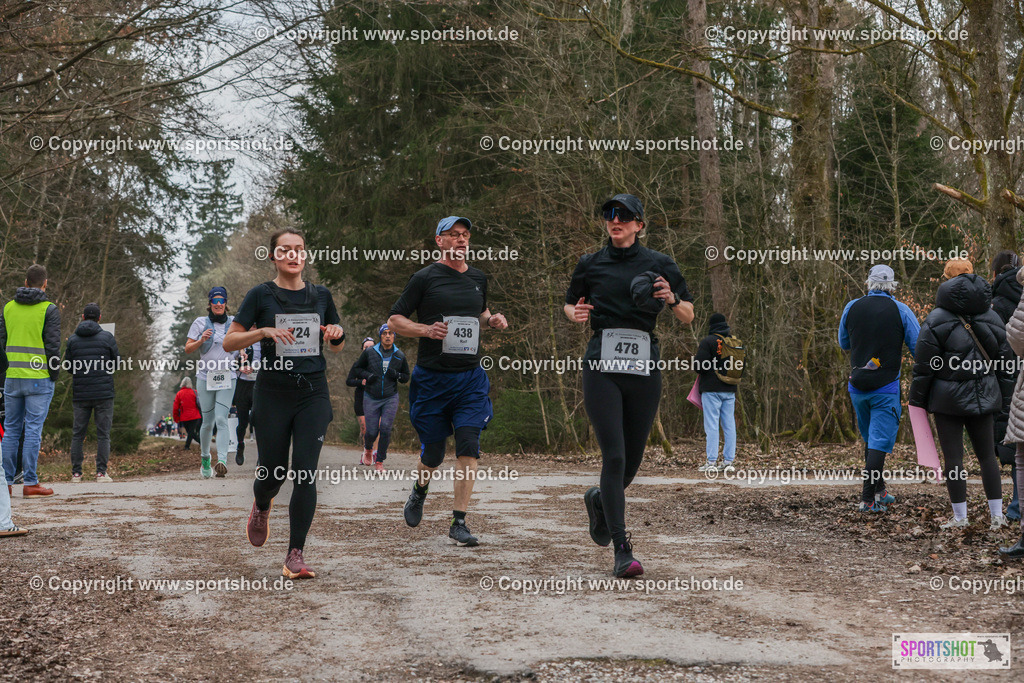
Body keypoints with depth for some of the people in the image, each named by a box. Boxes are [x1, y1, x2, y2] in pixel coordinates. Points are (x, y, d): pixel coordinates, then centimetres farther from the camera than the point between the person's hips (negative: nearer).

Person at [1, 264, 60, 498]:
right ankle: (30, 483, -3)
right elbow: (52, 345, -10)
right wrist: (54, 376, -1)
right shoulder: (49, 309, -6)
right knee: (33, 430, -3)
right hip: (39, 379, -4)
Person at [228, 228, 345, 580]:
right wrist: (264, 331, -18)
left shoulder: (321, 295, 9)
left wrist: (337, 333, -3)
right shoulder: (261, 295, -1)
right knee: (272, 472, 5)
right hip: (273, 393, -1)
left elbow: (338, 346, 20)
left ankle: (295, 556, -2)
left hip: (313, 392, 2)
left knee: (305, 474, -8)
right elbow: (229, 342, -3)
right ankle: (261, 507, 43)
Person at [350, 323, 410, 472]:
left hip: (390, 398, 1)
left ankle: (379, 461, 3)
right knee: (372, 431, -2)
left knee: (385, 429, -11)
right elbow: (356, 368, 9)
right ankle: (368, 448, 34)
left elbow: (406, 377, 13)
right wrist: (367, 375, -11)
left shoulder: (400, 356, 3)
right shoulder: (369, 352, -2)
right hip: (371, 398, -1)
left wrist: (397, 375, -9)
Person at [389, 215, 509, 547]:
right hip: (432, 378, -3)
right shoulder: (425, 277, -2)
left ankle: (459, 523, -6)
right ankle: (419, 491, 39)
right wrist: (426, 329, -18)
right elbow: (394, 320, -1)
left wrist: (492, 320, 7)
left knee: (469, 447, -11)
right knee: (433, 453, 4)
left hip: (471, 377, 3)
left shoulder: (478, 278, 12)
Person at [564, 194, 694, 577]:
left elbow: (688, 317, 12)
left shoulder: (659, 265, 8)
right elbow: (568, 305, 23)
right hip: (602, 366, -1)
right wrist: (576, 314, 0)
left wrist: (672, 298, -10)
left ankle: (599, 500, 43)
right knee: (614, 456, -13)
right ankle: (622, 552, -10)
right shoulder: (590, 265, 10)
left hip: (644, 367, 1)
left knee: (633, 459, 8)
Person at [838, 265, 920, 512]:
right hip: (886, 388, -4)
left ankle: (878, 490, 26)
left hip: (857, 386, 4)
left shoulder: (852, 308, 3)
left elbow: (844, 344, 16)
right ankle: (868, 498, -10)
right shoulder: (901, 311, -5)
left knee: (870, 438, 19)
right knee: (880, 440, -4)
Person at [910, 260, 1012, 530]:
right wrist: (1004, 397, 17)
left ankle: (960, 518, 4)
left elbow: (923, 366, -8)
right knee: (987, 455, 11)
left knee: (953, 457, 1)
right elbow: (1004, 361, 11)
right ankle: (997, 515, 10)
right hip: (983, 397, 4)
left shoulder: (936, 319, -8)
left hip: (948, 398, -4)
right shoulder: (991, 317, 7)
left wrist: (917, 400, -1)